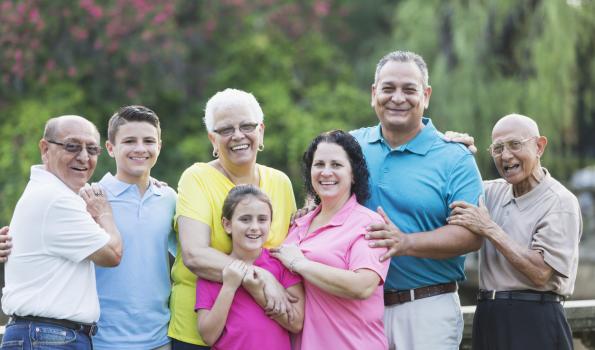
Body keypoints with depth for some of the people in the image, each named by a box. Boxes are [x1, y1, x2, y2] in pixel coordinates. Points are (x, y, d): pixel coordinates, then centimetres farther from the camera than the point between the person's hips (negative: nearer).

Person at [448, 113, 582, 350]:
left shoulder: (560, 202, -9)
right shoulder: (493, 191, 10)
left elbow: (541, 273, -17)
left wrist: (489, 229, -16)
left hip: (533, 322, -6)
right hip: (488, 319, 6)